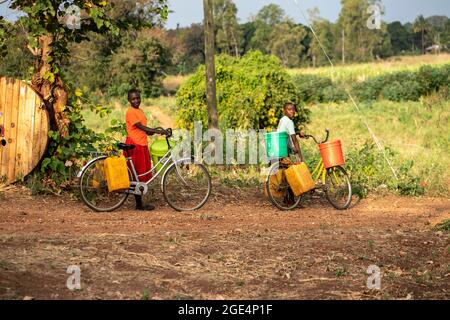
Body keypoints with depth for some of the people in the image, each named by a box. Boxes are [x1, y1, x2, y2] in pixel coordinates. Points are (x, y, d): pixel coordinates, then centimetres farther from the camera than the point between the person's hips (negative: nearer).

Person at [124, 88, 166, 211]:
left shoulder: (140, 111, 18)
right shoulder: (130, 112, -10)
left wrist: (150, 132, 3)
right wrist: (157, 131, -23)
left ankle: (140, 203, 15)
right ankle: (139, 204, 1)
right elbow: (140, 126, -19)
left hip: (143, 144, 9)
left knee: (143, 174, 9)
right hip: (134, 145, -9)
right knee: (137, 175, -4)